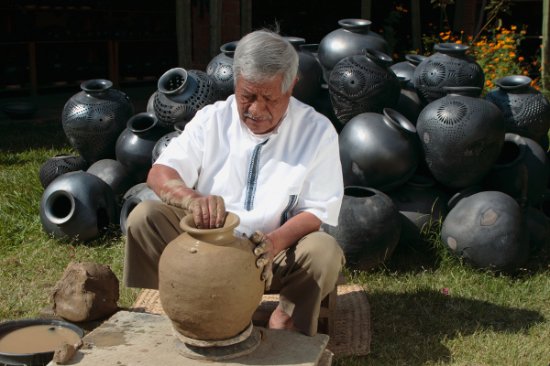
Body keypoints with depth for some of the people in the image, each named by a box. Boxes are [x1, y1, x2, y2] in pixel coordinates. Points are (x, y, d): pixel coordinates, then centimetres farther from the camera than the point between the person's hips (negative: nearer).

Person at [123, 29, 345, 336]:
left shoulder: (317, 131, -8)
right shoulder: (211, 119, -3)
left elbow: (318, 211, -9)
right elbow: (159, 174, -11)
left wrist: (275, 242, -31)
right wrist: (193, 200, -35)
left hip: (278, 251, -1)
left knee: (325, 251, -31)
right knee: (144, 217, -20)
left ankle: (284, 332, -12)